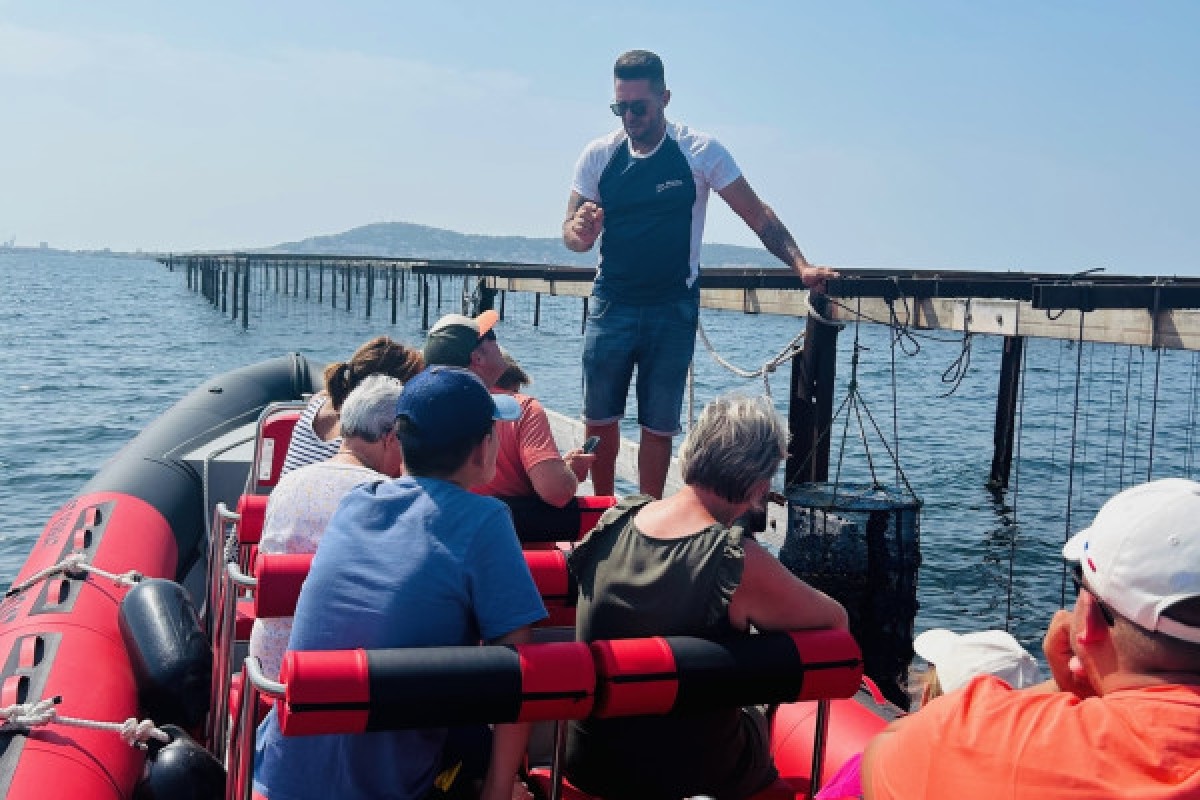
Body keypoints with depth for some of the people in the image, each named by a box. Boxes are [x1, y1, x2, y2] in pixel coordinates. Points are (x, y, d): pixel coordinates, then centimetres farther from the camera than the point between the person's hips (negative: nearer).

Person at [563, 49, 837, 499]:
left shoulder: (699, 151, -7)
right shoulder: (598, 155, 0)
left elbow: (757, 215, -6)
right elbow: (572, 235, 2)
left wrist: (801, 267, -19)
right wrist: (580, 232, -23)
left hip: (673, 310, -2)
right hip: (610, 305, 2)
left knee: (658, 425, 3)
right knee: (599, 417, 4)